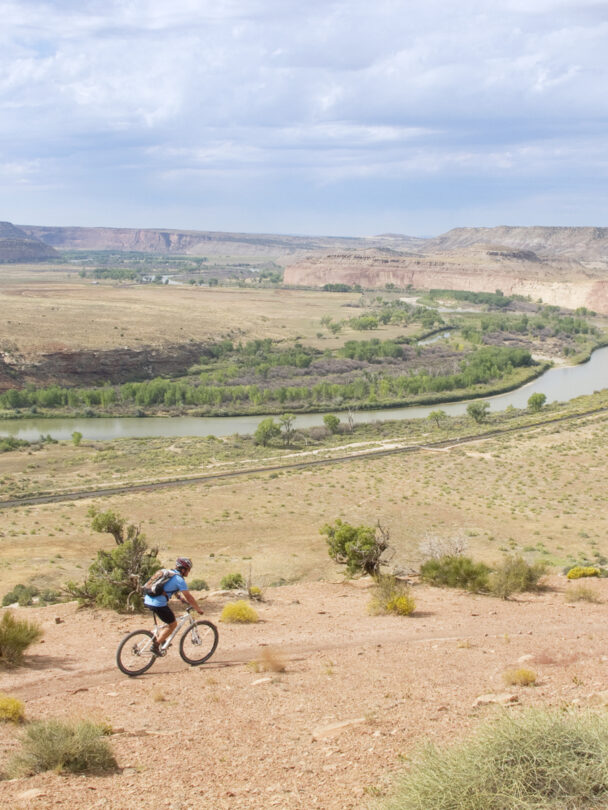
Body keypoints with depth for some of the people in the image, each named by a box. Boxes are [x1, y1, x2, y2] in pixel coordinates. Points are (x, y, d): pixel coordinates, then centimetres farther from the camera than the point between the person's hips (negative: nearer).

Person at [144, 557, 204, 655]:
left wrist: (180, 598, 46)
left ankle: (158, 638, 24)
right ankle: (155, 645, 4)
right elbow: (189, 597, -6)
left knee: (171, 617, 24)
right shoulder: (179, 579, -7)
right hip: (158, 604, -9)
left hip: (148, 600, 9)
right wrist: (198, 609, 4)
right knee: (173, 624, 6)